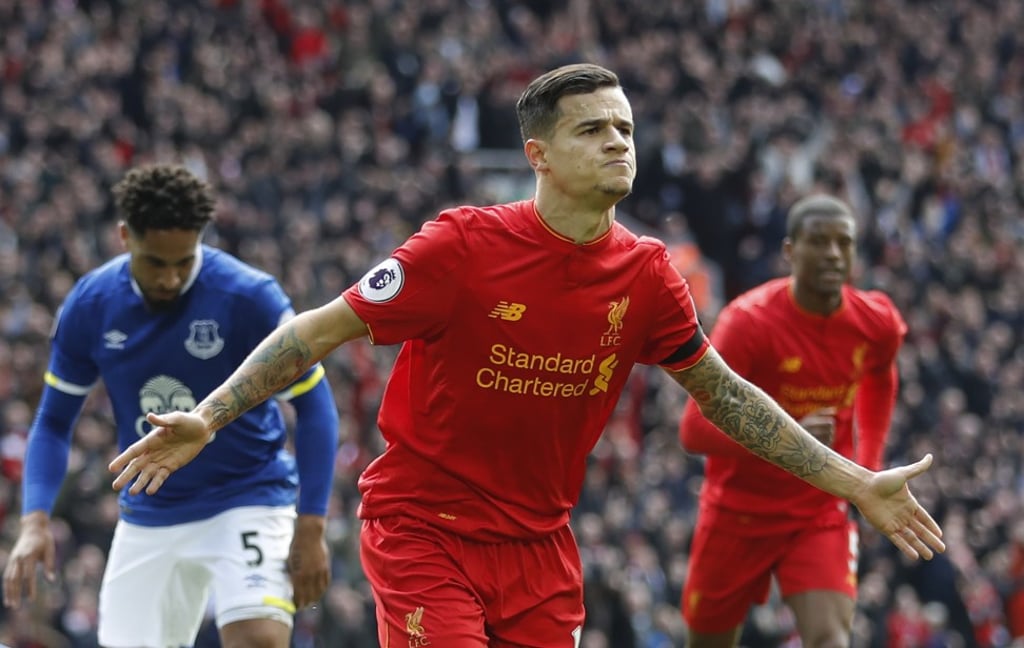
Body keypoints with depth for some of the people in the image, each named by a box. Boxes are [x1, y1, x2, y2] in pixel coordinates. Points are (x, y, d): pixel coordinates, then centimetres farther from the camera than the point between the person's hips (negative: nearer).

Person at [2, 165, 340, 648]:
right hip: (147, 517, 4)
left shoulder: (250, 298, -18)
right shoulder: (88, 306, -7)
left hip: (247, 499, -4)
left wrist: (310, 528, -15)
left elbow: (313, 408, -9)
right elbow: (54, 421, 3)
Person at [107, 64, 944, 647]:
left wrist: (855, 484, 10)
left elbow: (722, 391, 11)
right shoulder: (465, 247, -16)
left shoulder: (646, 274, -2)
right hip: (425, 529, -5)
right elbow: (320, 331, -11)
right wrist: (206, 419, -20)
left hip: (539, 545, 5)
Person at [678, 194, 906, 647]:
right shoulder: (748, 321, -22)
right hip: (739, 510, -2)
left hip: (822, 513, 2)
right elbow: (694, 430, -28)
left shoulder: (878, 323, -8)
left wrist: (868, 467, 9)